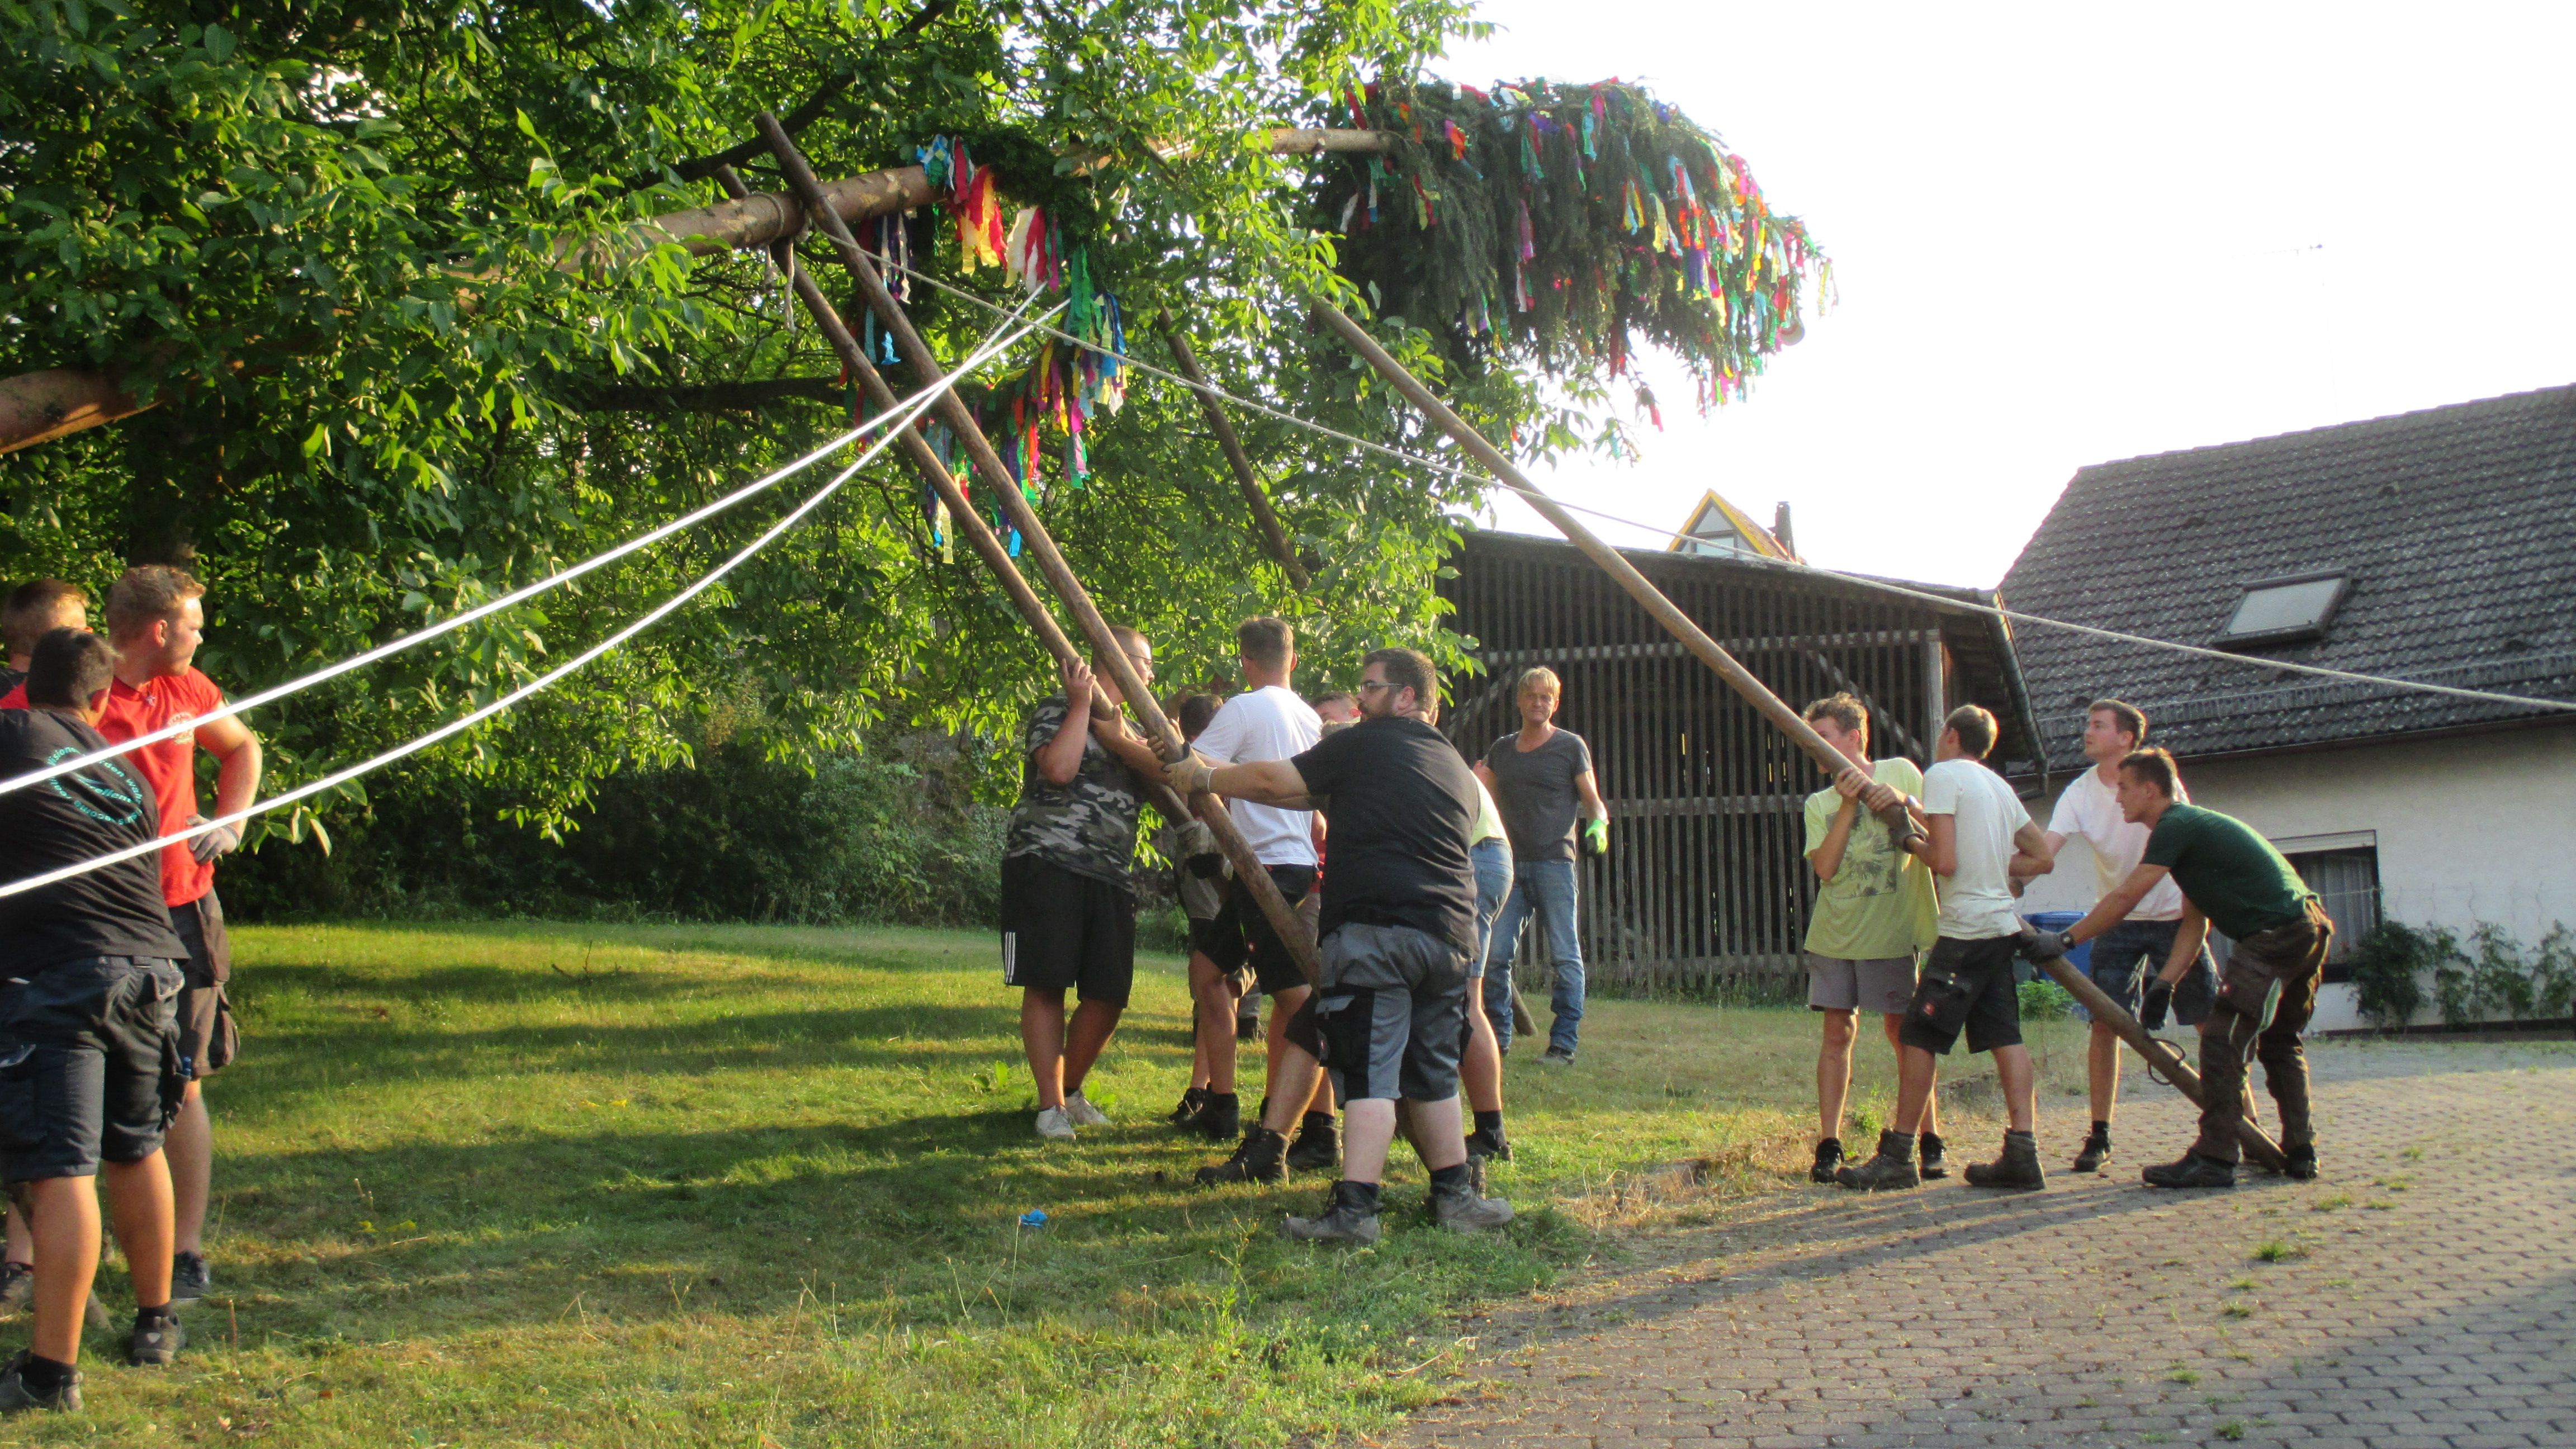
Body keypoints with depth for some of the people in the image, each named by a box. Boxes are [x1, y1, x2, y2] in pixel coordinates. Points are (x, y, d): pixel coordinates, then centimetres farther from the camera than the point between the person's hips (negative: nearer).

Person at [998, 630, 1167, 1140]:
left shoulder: (1133, 730, 25)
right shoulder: (1057, 710, 2)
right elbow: (1059, 768, -16)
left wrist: (1118, 739, -9)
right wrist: (1082, 703, -9)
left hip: (1110, 878, 7)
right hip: (1047, 864, -7)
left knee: (1109, 995, 2)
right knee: (1047, 985, -7)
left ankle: (1071, 1089, 23)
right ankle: (1050, 1105, -2)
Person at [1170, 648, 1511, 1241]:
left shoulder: (1365, 745, 1)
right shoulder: (1459, 770, 21)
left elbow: (1276, 782, 2)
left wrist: (1205, 778, 16)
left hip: (1377, 928, -6)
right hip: (1450, 934, 7)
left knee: (1369, 1071, -10)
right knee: (1432, 1071, 17)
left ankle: (1355, 1208, -15)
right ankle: (1455, 1196, 21)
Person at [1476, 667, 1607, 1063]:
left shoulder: (1570, 747, 4)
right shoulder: (1500, 750, 16)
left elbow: (1592, 801, 3)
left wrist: (1598, 826, -17)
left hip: (1554, 863, -4)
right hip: (1511, 865, 4)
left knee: (1565, 956, -4)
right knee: (1495, 955, -1)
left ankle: (1563, 1043, 0)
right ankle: (1497, 1038, 10)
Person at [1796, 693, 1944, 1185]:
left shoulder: (1900, 772, 5)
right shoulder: (1819, 803, 11)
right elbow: (1825, 867, -4)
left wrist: (1901, 799, -16)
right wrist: (1849, 804, -11)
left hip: (1892, 932, -3)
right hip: (1834, 933, 3)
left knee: (1903, 1032, 1)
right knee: (1837, 1033, 0)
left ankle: (1930, 1142, 12)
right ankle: (1829, 1146, 2)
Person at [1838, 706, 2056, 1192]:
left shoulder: (1942, 775, -7)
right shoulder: (1999, 786, 17)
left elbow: (1945, 861, -16)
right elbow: (2043, 857, 19)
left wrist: (1914, 844, 2)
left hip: (1966, 928, -8)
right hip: (2003, 924, 8)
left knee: (1918, 1038, -3)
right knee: (2005, 1037, 7)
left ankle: (1899, 1156, -1)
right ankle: (2022, 1154, 2)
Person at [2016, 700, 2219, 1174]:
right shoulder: (2080, 792, -4)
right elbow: (2044, 850, -14)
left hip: (2173, 916, -2)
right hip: (2117, 921, 2)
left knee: (2213, 1022, -1)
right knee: (2105, 1024, -6)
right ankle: (2099, 1136, 1)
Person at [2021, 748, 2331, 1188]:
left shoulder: (2176, 826, -9)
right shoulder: (2191, 826, 21)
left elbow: (2124, 899, -13)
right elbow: (2195, 922, 18)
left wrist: (2064, 940, -7)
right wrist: (2165, 983, 10)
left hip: (2274, 936, -10)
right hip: (2310, 930, 10)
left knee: (2223, 1040, -9)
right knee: (2279, 1043, 21)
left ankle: (2214, 1159, -10)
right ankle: (2301, 1152, 23)